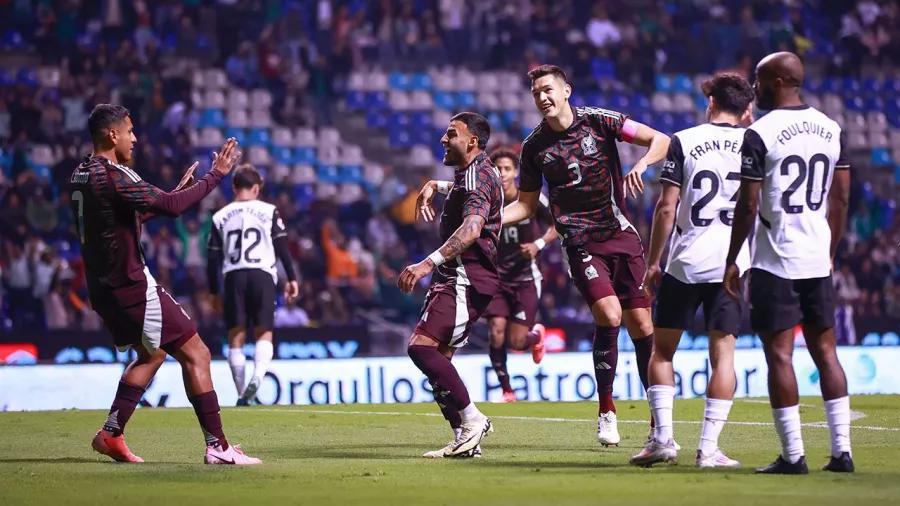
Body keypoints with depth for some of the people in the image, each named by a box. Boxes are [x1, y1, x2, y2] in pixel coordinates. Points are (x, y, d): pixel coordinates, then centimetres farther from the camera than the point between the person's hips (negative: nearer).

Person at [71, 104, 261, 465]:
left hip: (104, 289, 10)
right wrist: (215, 175, -12)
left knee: (152, 353, 26)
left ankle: (111, 433, 19)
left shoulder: (81, 177, 12)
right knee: (195, 354, -5)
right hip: (132, 285, -10)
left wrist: (178, 190, 21)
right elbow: (171, 206, -23)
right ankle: (217, 446, -8)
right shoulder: (112, 176, -18)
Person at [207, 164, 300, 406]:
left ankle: (242, 394, 2)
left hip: (234, 277, 1)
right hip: (262, 275, -1)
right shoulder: (269, 212, 8)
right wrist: (291, 279, 8)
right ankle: (257, 376, -26)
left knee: (236, 337, 5)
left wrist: (214, 292, 17)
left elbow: (213, 258, 11)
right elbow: (282, 247, 2)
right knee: (264, 332, 3)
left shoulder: (220, 217, 13)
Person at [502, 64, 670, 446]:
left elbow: (660, 140, -3)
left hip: (621, 235, 0)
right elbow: (527, 204, 13)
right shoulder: (534, 146, 3)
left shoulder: (599, 121, -2)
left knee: (641, 324, -1)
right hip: (581, 244, 0)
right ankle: (606, 409, -5)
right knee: (609, 315, -21)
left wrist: (642, 164, -23)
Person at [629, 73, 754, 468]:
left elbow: (666, 207, -4)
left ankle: (663, 437, 0)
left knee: (662, 349, 10)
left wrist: (652, 262, 3)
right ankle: (709, 447, -4)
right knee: (722, 352, 3)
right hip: (731, 263, 1)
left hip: (685, 262, -1)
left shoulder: (683, 142, -1)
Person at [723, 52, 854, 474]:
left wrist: (732, 260, -2)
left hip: (775, 261, -6)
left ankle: (793, 455, -4)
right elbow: (840, 200, 11)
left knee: (779, 353, -1)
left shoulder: (760, 134, -11)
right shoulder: (832, 130, 7)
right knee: (825, 351, 11)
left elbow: (748, 206, -10)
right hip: (817, 258, 6)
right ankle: (842, 450, 7)